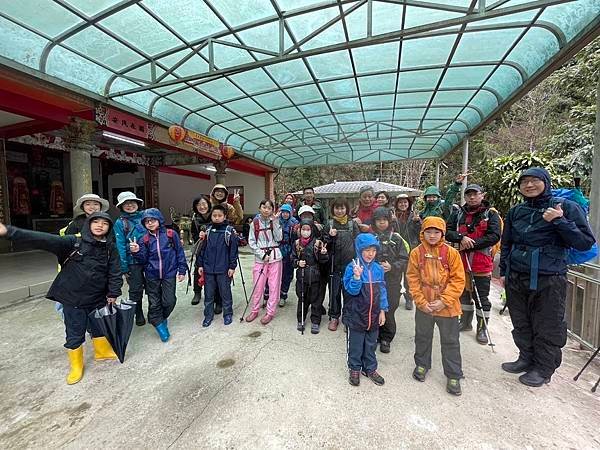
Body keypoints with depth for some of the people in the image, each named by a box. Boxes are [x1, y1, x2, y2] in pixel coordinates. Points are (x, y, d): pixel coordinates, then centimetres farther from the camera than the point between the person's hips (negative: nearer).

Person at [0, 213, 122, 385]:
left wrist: (113, 293, -7)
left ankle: (102, 352, 45)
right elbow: (45, 240, -23)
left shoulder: (110, 249, -6)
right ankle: (76, 366, 33)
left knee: (99, 326, 19)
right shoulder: (74, 242, -12)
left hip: (98, 299, 2)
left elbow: (115, 272, -4)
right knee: (75, 334, 10)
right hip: (73, 298, -2)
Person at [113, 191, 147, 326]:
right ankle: (138, 315, 29)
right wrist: (124, 268, -8)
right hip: (133, 262, -1)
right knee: (136, 290, 9)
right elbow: (120, 246, -5)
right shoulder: (120, 222, -2)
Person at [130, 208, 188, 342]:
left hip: (169, 274, -2)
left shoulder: (171, 234, -6)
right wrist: (137, 252, -18)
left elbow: (180, 253, -2)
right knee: (154, 302, 9)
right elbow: (143, 260, 2)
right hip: (152, 276, 2)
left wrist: (182, 270, -2)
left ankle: (162, 318, 33)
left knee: (169, 301, 2)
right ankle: (159, 323, 30)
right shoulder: (144, 239, 1)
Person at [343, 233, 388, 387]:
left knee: (371, 344, 20)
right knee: (355, 344, 13)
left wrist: (382, 310, 4)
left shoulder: (378, 268, -3)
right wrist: (357, 276, -36)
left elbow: (382, 290, 5)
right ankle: (355, 369, 35)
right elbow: (352, 290, -20)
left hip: (373, 315, 4)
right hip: (356, 314, -4)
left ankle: (370, 368, 41)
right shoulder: (352, 267, -17)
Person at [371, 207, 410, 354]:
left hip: (391, 281, 0)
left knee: (388, 311, 5)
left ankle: (386, 339, 26)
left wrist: (391, 267, -14)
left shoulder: (396, 238, 1)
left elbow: (405, 260, 0)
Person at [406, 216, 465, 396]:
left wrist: (444, 301, -15)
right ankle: (422, 364, 41)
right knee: (422, 337, 19)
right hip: (424, 306, 1)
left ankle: (454, 376, 32)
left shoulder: (451, 253, -8)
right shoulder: (416, 253, -6)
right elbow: (413, 279, -4)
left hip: (447, 307, -1)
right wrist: (421, 301, -10)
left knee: (450, 341, 13)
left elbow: (458, 280, -9)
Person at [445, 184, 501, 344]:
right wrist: (461, 238, -19)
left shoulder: (491, 213, -3)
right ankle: (465, 322, 34)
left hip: (482, 261, -4)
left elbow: (494, 236, -14)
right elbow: (448, 231, -1)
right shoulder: (458, 213, 7)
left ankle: (482, 328, 23)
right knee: (464, 292, 17)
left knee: (482, 296, 6)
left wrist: (470, 244, -17)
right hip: (463, 260, 4)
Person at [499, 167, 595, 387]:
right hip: (516, 279, 4)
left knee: (547, 328, 9)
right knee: (521, 325, 16)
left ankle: (543, 369, 28)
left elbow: (586, 242, -7)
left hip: (549, 280, -4)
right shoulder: (516, 211, 7)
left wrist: (559, 221, -19)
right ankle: (526, 359, 35)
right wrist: (503, 271, 14)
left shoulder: (566, 207, -4)